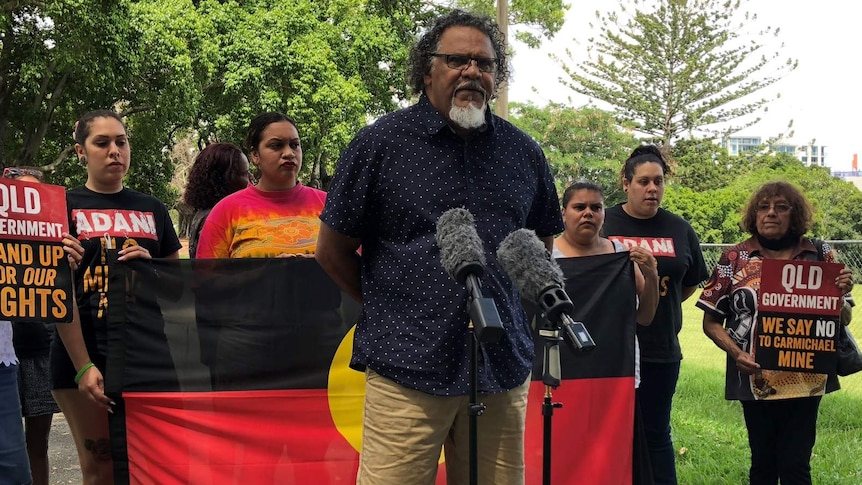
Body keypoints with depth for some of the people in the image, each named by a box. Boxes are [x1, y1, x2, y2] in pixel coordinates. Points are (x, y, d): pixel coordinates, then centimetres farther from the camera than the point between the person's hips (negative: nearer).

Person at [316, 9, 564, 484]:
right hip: (407, 368, -3)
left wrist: (501, 306, 13)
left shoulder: (523, 152, 11)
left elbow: (542, 243, 24)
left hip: (503, 368, 4)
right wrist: (392, 310, 8)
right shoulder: (380, 142, 0)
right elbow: (333, 251, 5)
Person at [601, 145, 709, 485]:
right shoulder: (604, 224, -2)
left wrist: (660, 305, 8)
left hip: (661, 349, 2)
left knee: (656, 432, 11)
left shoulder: (679, 230, 6)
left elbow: (691, 282, 17)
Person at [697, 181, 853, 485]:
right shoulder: (734, 259, 1)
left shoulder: (820, 255, 4)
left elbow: (841, 321, 12)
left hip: (806, 377, 0)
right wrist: (736, 353, -14)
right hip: (756, 378, 0)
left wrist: (842, 294, -9)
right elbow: (711, 321, 3)